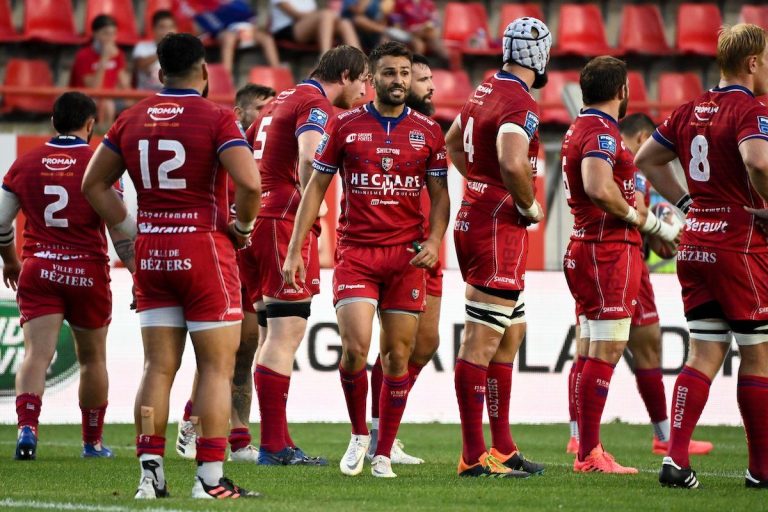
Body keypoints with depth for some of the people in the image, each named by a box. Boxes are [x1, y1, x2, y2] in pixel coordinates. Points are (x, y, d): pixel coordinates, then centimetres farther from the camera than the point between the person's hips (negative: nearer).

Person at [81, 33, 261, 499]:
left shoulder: (132, 119, 7)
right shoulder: (216, 118, -9)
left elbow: (94, 184, 14)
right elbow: (250, 184, -21)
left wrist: (131, 229, 13)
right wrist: (243, 225, -3)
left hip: (152, 251, 5)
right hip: (205, 249, -5)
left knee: (158, 366, 9)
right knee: (217, 366, 1)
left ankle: (151, 474, 4)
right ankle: (211, 479, -3)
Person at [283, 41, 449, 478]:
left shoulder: (428, 131, 7)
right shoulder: (345, 126, 3)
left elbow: (440, 193, 11)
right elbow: (316, 187, 6)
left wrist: (435, 240, -7)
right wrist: (295, 251, 1)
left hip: (406, 256, 1)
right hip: (356, 252, -1)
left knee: (398, 356, 1)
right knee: (355, 347, -14)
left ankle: (384, 454, 11)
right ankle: (359, 435, 10)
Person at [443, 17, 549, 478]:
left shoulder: (485, 93, 13)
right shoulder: (521, 104, -16)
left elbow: (453, 144, 30)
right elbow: (513, 163, -32)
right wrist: (530, 206, -15)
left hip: (473, 216, 10)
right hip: (499, 228, -10)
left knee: (509, 336, 17)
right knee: (482, 342, -8)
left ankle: (503, 448, 21)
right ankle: (474, 456, -6)